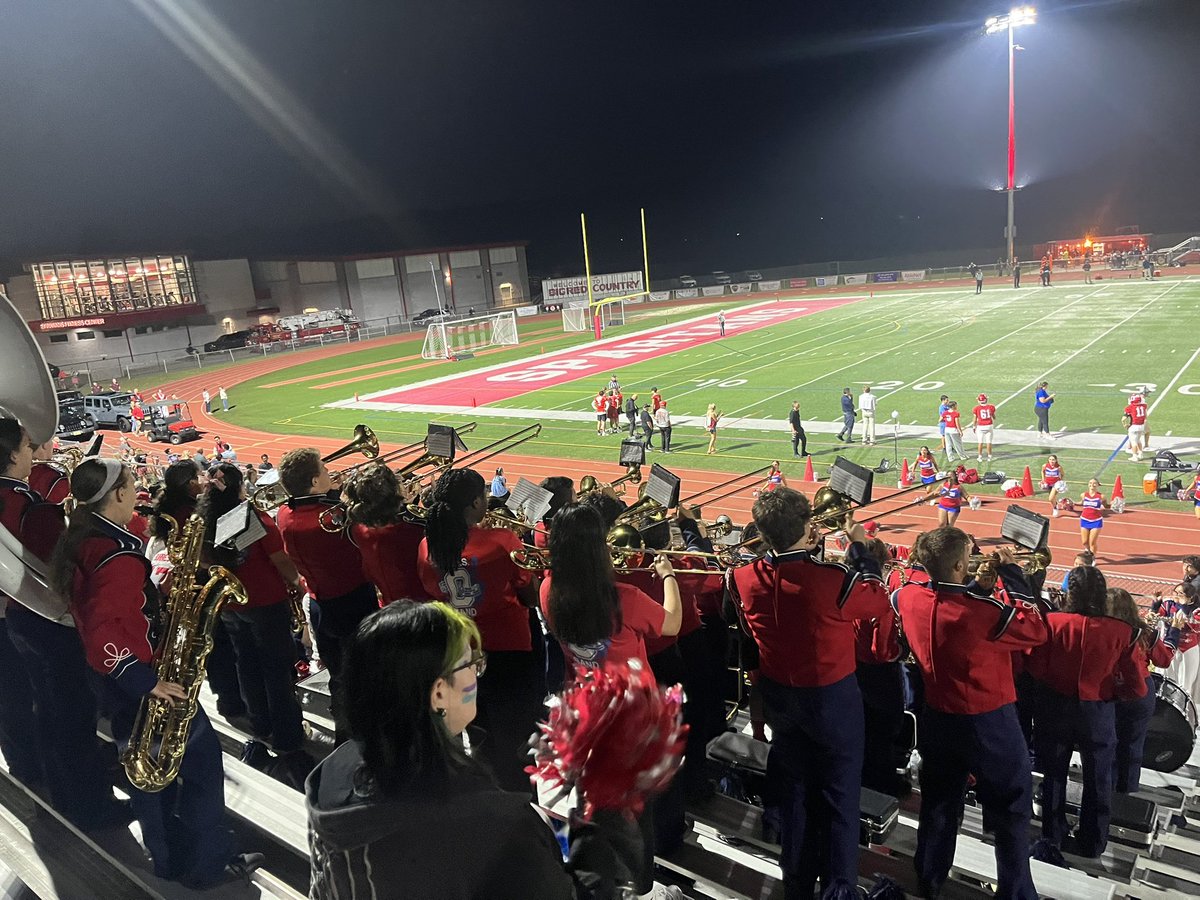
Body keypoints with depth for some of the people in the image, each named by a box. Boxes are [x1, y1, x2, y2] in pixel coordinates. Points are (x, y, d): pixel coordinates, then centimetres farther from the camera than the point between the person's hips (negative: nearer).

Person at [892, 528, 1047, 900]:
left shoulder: (908, 597, -12)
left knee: (938, 802, 22)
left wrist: (973, 580, 8)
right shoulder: (980, 610, -29)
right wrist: (1011, 572, -9)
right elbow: (1038, 630, -12)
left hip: (937, 718, 6)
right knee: (1011, 808, 16)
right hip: (989, 723, -5)